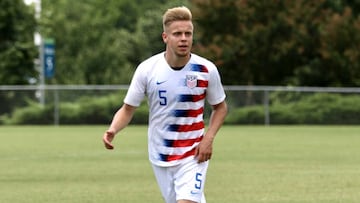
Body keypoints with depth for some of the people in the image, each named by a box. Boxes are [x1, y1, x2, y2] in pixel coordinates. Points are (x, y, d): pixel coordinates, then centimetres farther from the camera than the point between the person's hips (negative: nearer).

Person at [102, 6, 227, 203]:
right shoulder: (147, 69, -9)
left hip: (193, 156, -2)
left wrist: (208, 138, -10)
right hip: (160, 157, 2)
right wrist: (112, 130, -21)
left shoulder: (206, 70, -9)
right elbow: (127, 109, -1)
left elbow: (220, 107, 7)